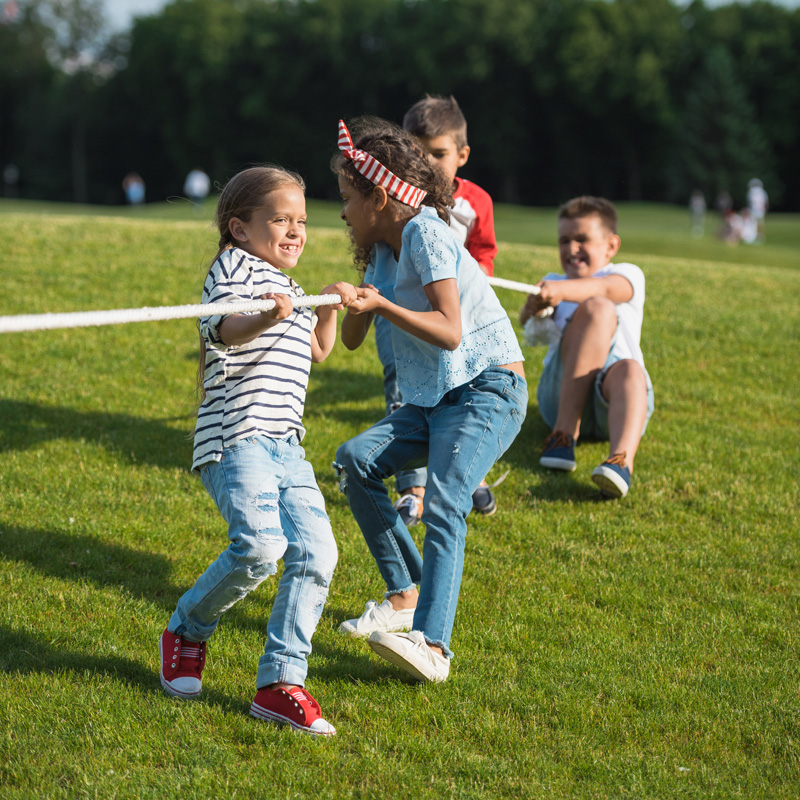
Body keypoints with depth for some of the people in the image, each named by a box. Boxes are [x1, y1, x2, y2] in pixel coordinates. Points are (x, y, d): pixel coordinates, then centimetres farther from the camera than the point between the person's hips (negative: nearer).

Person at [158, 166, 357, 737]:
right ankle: (187, 631, 2)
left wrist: (331, 305, 22)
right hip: (236, 438, -8)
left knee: (316, 553, -9)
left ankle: (281, 682, -5)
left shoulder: (289, 289, 26)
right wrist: (265, 318, -42)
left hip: (285, 445, 8)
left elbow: (316, 351, 39)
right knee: (261, 545, -25)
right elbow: (225, 329, -21)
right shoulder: (233, 266, -1)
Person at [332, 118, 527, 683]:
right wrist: (353, 303, -8)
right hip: (433, 398, 9)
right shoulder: (384, 250, 14)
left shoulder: (424, 232, -13)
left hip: (490, 390, -9)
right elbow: (352, 340, 12)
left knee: (444, 502, -25)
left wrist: (380, 304, -30)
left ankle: (432, 645, -36)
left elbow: (450, 332, -22)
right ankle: (406, 595, 4)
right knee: (356, 460, -6)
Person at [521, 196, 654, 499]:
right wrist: (533, 309, -24)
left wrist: (562, 290, -34)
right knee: (597, 308, -23)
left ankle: (621, 462, -67)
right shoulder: (553, 282, 25)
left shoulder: (627, 275, 13)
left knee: (628, 371, -38)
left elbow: (606, 287, -13)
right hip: (561, 393, 1)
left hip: (611, 400, -1)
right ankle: (566, 430, -34)